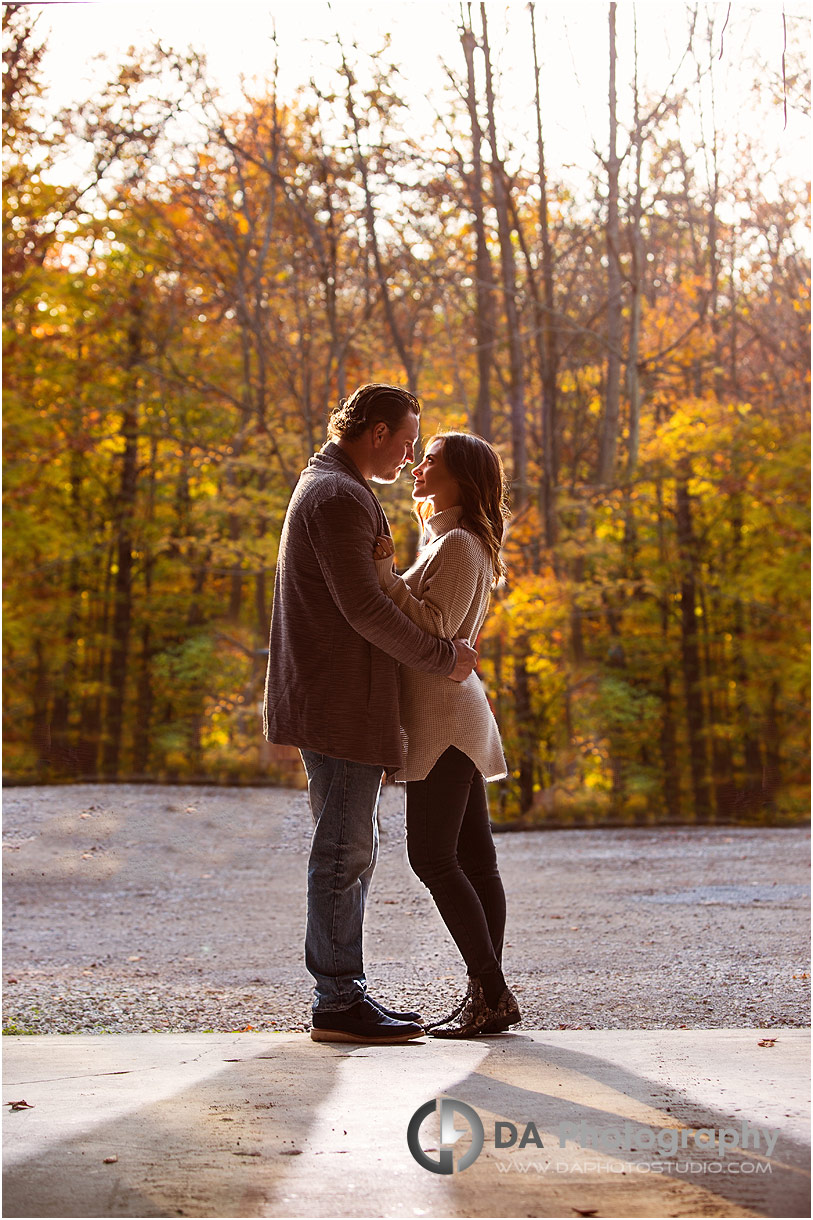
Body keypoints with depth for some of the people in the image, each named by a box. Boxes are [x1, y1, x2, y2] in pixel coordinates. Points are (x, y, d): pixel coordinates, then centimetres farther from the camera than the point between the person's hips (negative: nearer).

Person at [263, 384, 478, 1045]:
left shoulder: (333, 489, 21)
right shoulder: (337, 496, -14)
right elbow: (365, 608, -21)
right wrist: (443, 656, -12)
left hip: (347, 703, 11)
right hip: (340, 704, -11)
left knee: (353, 848, 13)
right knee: (344, 849, -6)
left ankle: (344, 990, 19)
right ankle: (338, 1001, -1)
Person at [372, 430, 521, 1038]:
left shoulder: (459, 545, -11)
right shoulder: (452, 542, 20)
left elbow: (433, 627, -21)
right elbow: (421, 624, 21)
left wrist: (385, 575, -21)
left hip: (444, 718, -10)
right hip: (457, 719, 10)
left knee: (433, 857, -10)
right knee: (473, 856, 7)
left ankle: (490, 991, -8)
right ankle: (492, 995, 9)